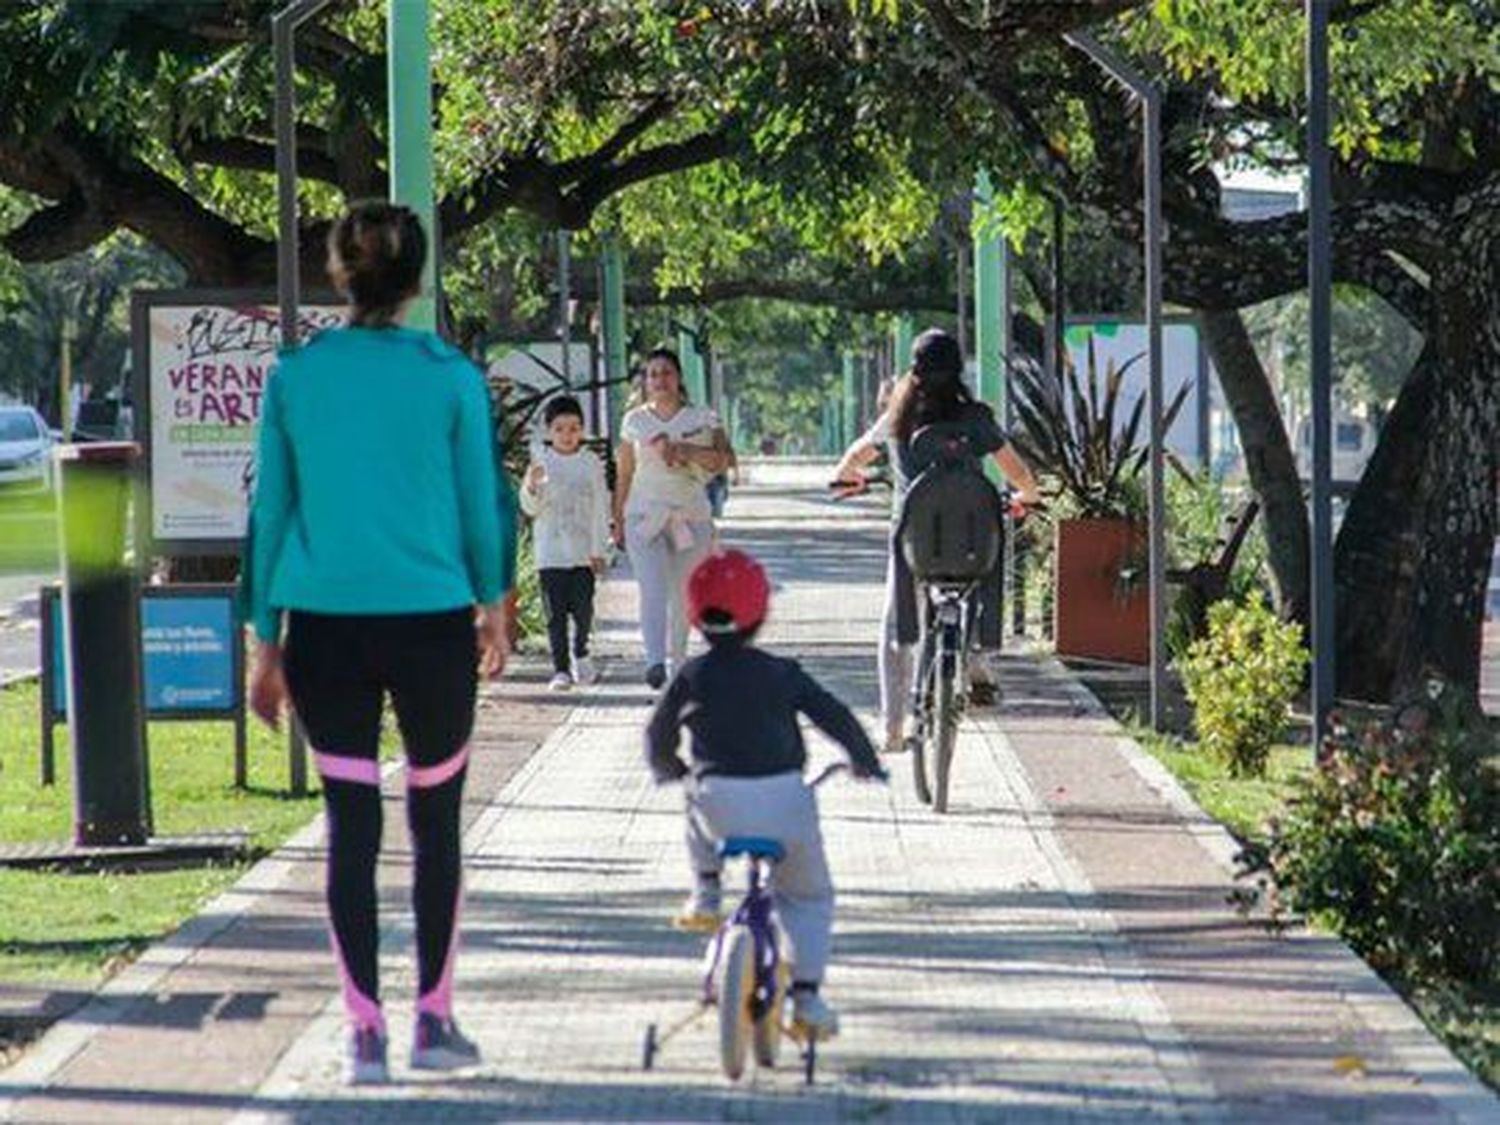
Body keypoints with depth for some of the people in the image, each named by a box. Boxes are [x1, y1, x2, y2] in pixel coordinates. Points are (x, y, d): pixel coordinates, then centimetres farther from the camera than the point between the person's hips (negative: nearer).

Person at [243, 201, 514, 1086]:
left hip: (323, 629, 1)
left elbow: (270, 510, 4)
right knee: (436, 822, 12)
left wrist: (266, 642, 11)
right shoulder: (449, 376, -4)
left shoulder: (295, 376, 1)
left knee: (351, 826, 6)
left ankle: (367, 1032, 5)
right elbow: (484, 501, 4)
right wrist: (494, 605, 21)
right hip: (430, 623, -1)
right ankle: (435, 1020, 16)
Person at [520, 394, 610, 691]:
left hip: (583, 552, 1)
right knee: (555, 613, -2)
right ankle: (560, 669, 3)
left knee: (583, 609, 1)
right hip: (550, 552, -1)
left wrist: (599, 549, 0)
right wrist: (531, 487, -21)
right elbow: (530, 509, 0)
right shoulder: (542, 463, 1)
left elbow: (601, 508, 5)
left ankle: (581, 655, 26)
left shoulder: (591, 463, 4)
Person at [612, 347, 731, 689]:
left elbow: (719, 459, -9)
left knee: (683, 597, 5)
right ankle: (655, 663, -30)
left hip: (692, 517, 1)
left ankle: (676, 665, 18)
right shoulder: (634, 421, 9)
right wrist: (618, 520, 11)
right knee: (653, 591, -18)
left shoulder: (702, 419, 4)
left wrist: (683, 449, -21)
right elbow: (624, 474, 13)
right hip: (645, 515, -1)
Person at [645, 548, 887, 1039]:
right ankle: (807, 994, 6)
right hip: (785, 803, -1)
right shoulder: (782, 675, 6)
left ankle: (705, 897, 29)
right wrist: (865, 761, 25)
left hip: (720, 808, 1)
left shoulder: (691, 677, 7)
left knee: (697, 803, 38)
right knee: (809, 895, 18)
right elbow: (837, 718, 7)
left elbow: (658, 737, 18)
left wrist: (668, 771, 40)